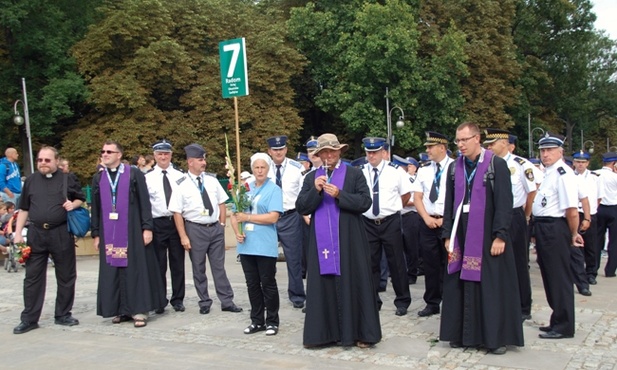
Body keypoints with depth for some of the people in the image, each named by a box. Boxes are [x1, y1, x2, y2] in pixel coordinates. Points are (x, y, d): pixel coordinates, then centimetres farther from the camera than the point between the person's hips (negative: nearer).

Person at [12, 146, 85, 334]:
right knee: (32, 277, 4)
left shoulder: (67, 179, 3)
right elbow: (24, 209, 13)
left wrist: (73, 204, -9)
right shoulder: (31, 180, 10)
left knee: (66, 276, 6)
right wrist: (18, 232, 5)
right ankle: (29, 319, 12)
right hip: (36, 234, 2)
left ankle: (63, 315, 19)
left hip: (61, 234, -1)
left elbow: (81, 198, 13)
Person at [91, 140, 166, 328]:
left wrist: (147, 228, -10)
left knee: (135, 269, -1)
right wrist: (96, 234, 9)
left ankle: (138, 310, 4)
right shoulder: (98, 178, 11)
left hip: (132, 231, -4)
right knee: (113, 272, 5)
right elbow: (95, 208, 13)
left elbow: (144, 202, -3)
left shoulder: (134, 174, 0)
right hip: (108, 233, 4)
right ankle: (122, 310, 14)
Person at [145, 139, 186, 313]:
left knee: (178, 263, 8)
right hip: (157, 223, -1)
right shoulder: (148, 178, 0)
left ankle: (178, 300, 19)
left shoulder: (180, 176, 4)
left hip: (177, 222, 1)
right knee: (159, 264, 5)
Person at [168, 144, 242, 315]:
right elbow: (177, 213, -8)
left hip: (216, 228, 3)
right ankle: (204, 303, 22)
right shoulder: (182, 185, -8)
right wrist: (183, 237, -10)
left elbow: (221, 203, 9)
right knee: (198, 269, 9)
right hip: (195, 229, -3)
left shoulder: (212, 180, 3)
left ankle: (227, 302, 14)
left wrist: (222, 224, 3)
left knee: (219, 267, 9)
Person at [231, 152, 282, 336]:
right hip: (246, 245, 5)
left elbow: (273, 217, -15)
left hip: (265, 246, -5)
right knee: (252, 284, 12)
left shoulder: (273, 190, -4)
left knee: (268, 284, 4)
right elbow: (235, 214, 12)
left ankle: (272, 322, 16)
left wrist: (247, 217, -12)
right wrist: (237, 232, -6)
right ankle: (257, 320, 23)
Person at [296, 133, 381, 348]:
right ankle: (324, 332, 12)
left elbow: (365, 202, -6)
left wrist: (339, 195, -16)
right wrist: (315, 191, -12)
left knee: (353, 284, 0)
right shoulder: (311, 177, 12)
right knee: (323, 285, 4)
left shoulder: (354, 174, 4)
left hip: (349, 241, -2)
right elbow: (301, 208, 3)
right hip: (322, 241, 3)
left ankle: (360, 333, 7)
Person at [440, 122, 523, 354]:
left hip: (488, 234, -4)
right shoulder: (454, 168, 8)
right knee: (462, 283, 7)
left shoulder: (496, 165, -6)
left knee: (493, 285, 2)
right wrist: (448, 235, 5)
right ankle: (463, 333, 19)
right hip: (461, 234, 4)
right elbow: (449, 204, 10)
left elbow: (504, 202, -9)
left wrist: (500, 236, -14)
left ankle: (497, 336, 14)